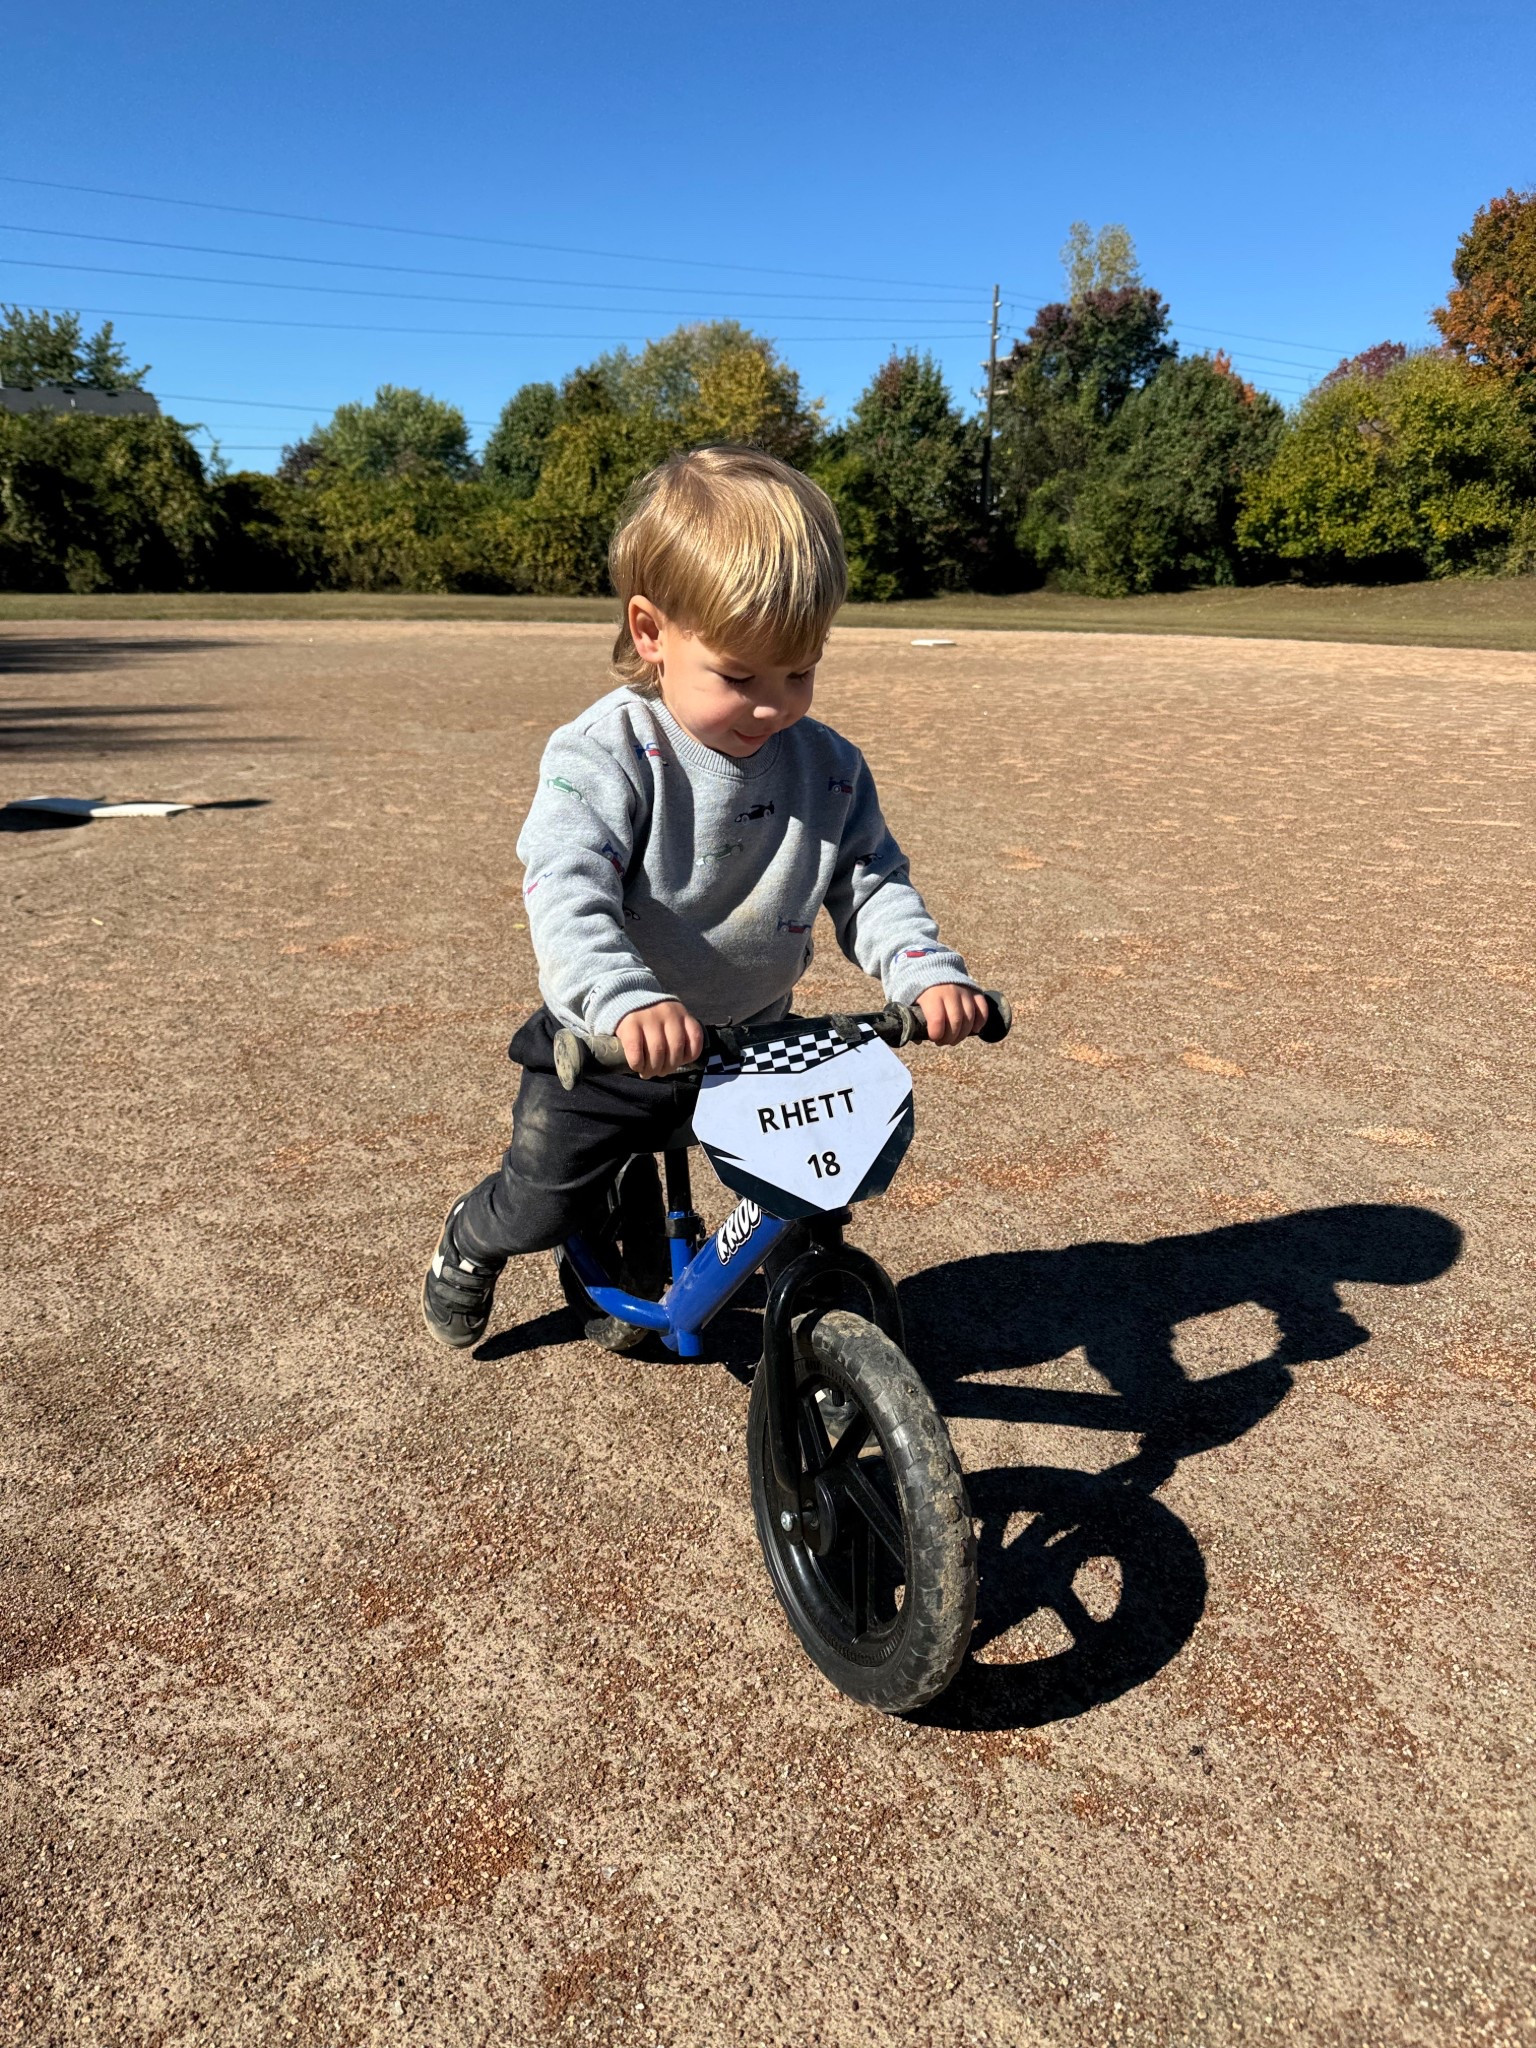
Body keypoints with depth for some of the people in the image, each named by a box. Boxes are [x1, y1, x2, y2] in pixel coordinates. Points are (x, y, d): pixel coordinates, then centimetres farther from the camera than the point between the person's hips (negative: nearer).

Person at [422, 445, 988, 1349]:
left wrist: (931, 973, -24)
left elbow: (872, 885, -4)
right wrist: (626, 1003, -50)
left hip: (753, 1040, 4)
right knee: (544, 1207, 9)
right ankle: (471, 1244, 45)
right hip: (607, 1048, -3)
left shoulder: (829, 767, -8)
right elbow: (566, 891, -33)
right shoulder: (605, 756, -21)